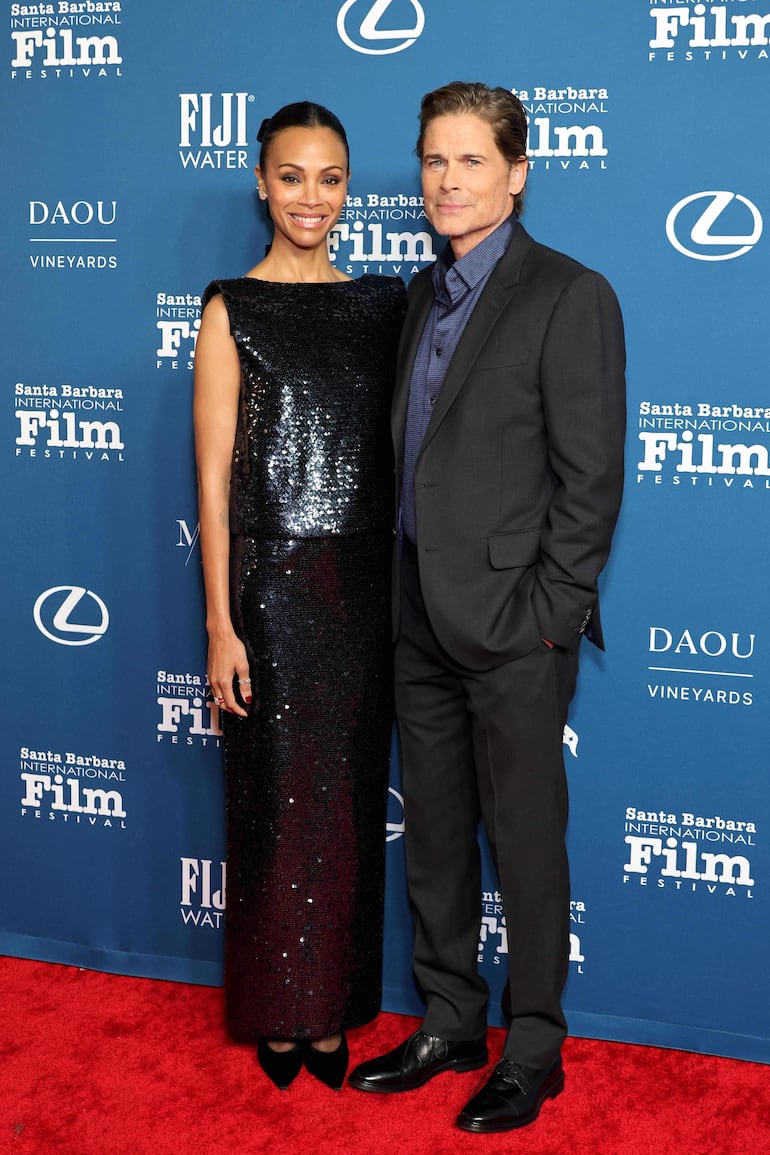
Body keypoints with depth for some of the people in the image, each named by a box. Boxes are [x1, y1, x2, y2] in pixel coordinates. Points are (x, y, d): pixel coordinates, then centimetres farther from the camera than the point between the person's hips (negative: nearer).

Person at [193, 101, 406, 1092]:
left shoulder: (382, 303, 8)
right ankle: (276, 1014, 23)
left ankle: (332, 1008, 26)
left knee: (350, 803, 10)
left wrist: (409, 595, 5)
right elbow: (213, 478, -6)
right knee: (276, 800, 5)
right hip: (270, 585, -3)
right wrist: (220, 624, -10)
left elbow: (396, 453, 11)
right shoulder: (231, 309, -3)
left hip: (365, 590, 4)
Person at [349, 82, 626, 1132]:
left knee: (526, 846, 5)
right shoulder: (426, 294, 14)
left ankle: (533, 1052, 22)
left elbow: (590, 476, -12)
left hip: (512, 624, -7)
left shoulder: (569, 296, -9)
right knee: (433, 837, 16)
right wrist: (403, 592, 9)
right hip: (423, 620, 7)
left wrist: (550, 612, -15)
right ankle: (450, 1023, 33)